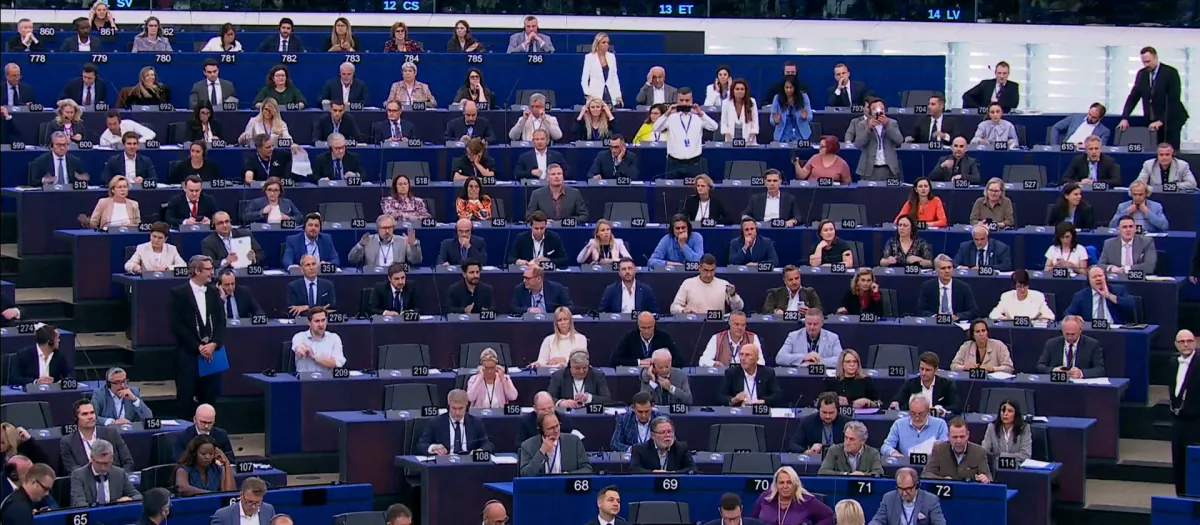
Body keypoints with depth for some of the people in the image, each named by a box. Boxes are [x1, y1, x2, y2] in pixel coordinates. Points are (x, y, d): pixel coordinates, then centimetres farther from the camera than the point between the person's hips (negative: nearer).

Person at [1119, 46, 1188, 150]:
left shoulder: (1170, 73, -11)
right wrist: (1124, 118, -7)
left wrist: (1161, 121, -24)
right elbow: (1133, 97, 7)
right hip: (1152, 121, 5)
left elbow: (1173, 100, -17)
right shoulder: (1141, 74, 5)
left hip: (1171, 119, -5)